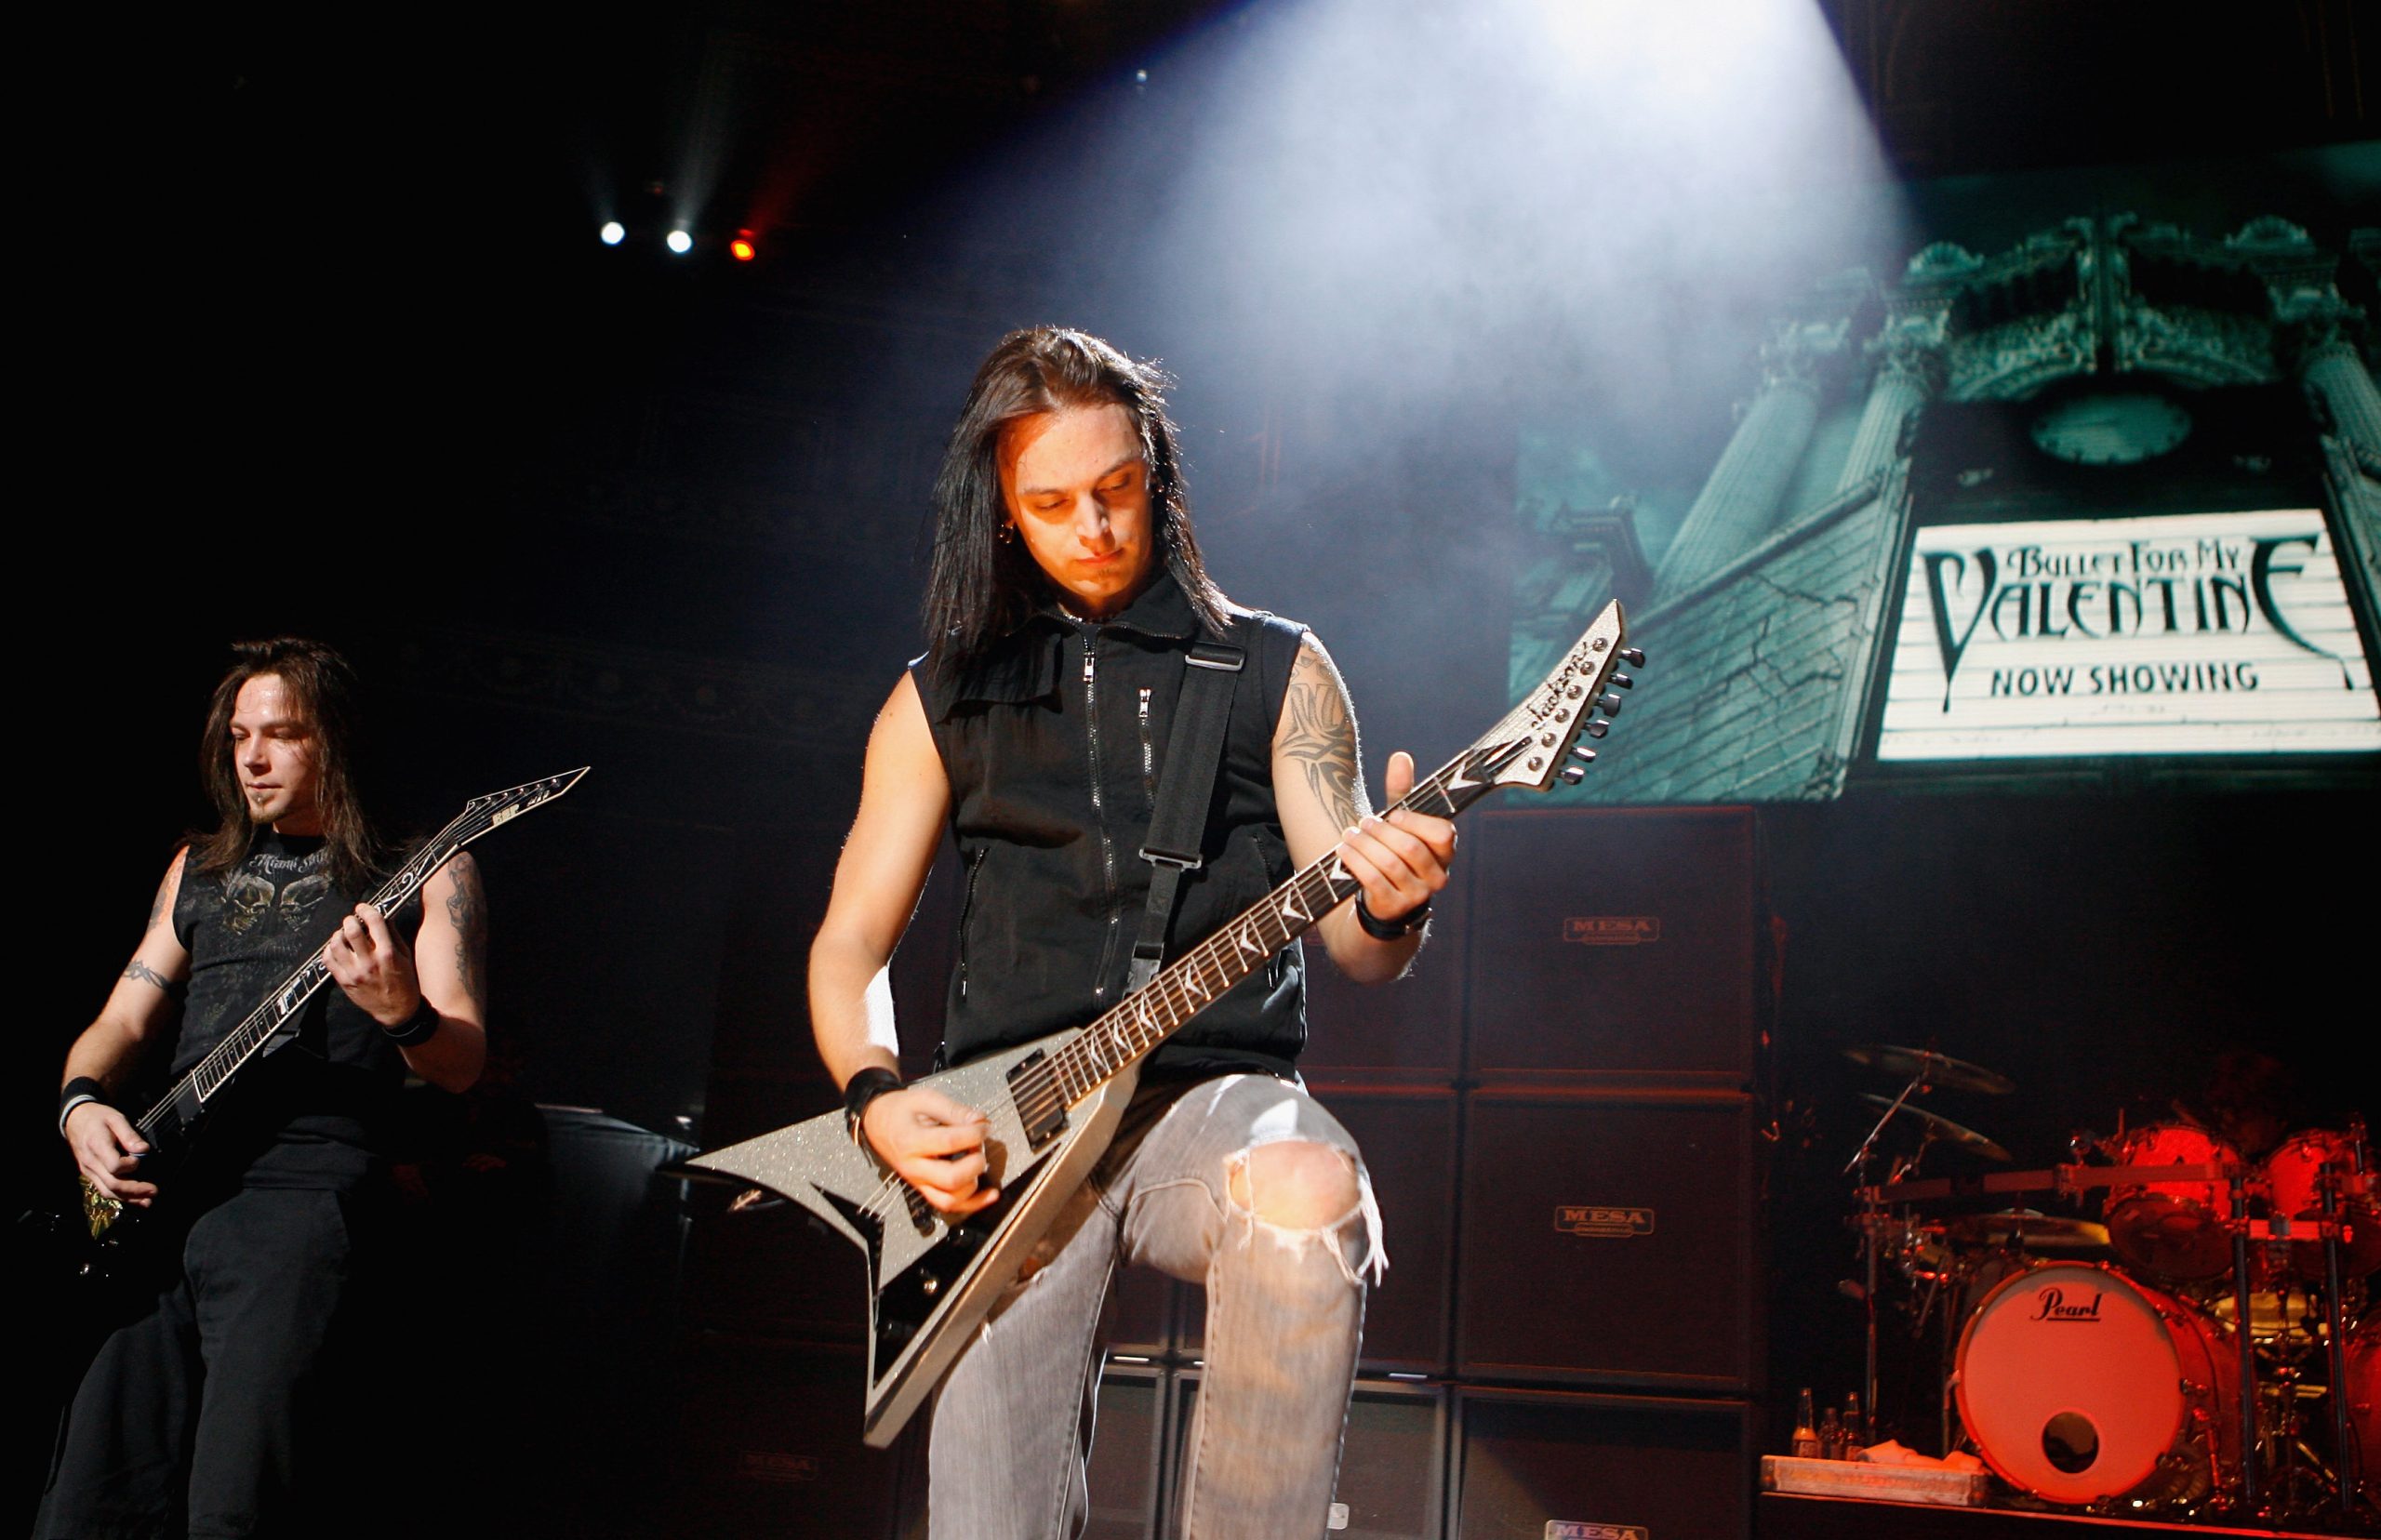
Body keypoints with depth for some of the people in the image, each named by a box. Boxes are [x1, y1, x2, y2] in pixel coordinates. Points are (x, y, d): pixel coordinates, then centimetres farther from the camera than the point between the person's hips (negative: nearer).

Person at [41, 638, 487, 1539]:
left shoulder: (421, 871, 6)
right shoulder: (199, 870, 23)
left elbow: (462, 1065, -3)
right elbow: (122, 1022, 22)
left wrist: (402, 1014, -26)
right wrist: (81, 1105, 0)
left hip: (299, 1188, -5)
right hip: (152, 1189, 6)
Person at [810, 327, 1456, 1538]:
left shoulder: (1275, 670, 9)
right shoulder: (944, 696, 13)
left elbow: (1357, 945, 4)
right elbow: (848, 947, 15)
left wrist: (1392, 902, -21)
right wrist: (876, 1100, -5)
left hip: (1214, 1096, -1)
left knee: (1308, 1189, -37)